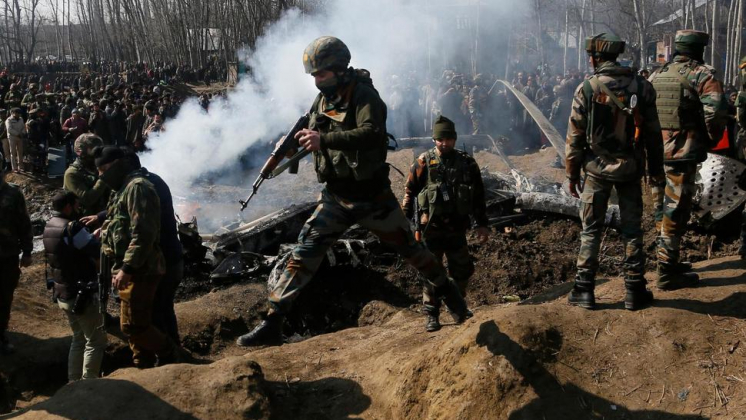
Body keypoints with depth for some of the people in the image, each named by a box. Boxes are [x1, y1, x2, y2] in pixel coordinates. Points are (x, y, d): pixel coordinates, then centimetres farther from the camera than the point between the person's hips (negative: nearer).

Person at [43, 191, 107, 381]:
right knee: (96, 341, 3)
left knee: (79, 339, 21)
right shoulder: (72, 229, -22)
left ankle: (74, 383, 25)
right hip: (82, 296, -9)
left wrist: (93, 235, 8)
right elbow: (99, 252, -19)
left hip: (62, 294, 9)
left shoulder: (49, 227, 5)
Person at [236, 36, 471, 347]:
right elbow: (314, 136, 17)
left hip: (372, 197, -5)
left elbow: (372, 134, -36)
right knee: (303, 256, -4)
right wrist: (295, 141, -5)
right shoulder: (323, 100, 4)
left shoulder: (364, 95, -17)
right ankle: (272, 324, -3)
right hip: (335, 198, 5)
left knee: (408, 248, 12)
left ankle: (448, 293, 36)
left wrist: (323, 139, -44)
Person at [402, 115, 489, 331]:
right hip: (431, 228, -2)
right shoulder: (424, 162, -5)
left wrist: (482, 224, 6)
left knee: (462, 271, 10)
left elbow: (478, 196, 8)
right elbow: (410, 192, -1)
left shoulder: (467, 163, 3)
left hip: (457, 228, 3)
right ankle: (432, 316, 10)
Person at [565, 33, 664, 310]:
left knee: (591, 230, 8)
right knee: (632, 229, 10)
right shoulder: (641, 87, -2)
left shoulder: (587, 89, -9)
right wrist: (656, 168, 13)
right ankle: (634, 291, 13)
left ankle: (585, 290, 9)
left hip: (597, 168, -2)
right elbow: (653, 133, 2)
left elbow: (575, 137, -7)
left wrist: (572, 175, 2)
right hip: (631, 168, 2)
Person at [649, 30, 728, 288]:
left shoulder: (656, 75, 13)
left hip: (655, 152, 7)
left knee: (663, 209, 17)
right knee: (676, 212, -3)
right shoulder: (702, 75, -8)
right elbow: (716, 111, -20)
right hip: (682, 154, -7)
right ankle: (667, 272, 0)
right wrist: (711, 140, -4)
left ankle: (668, 260, 29)